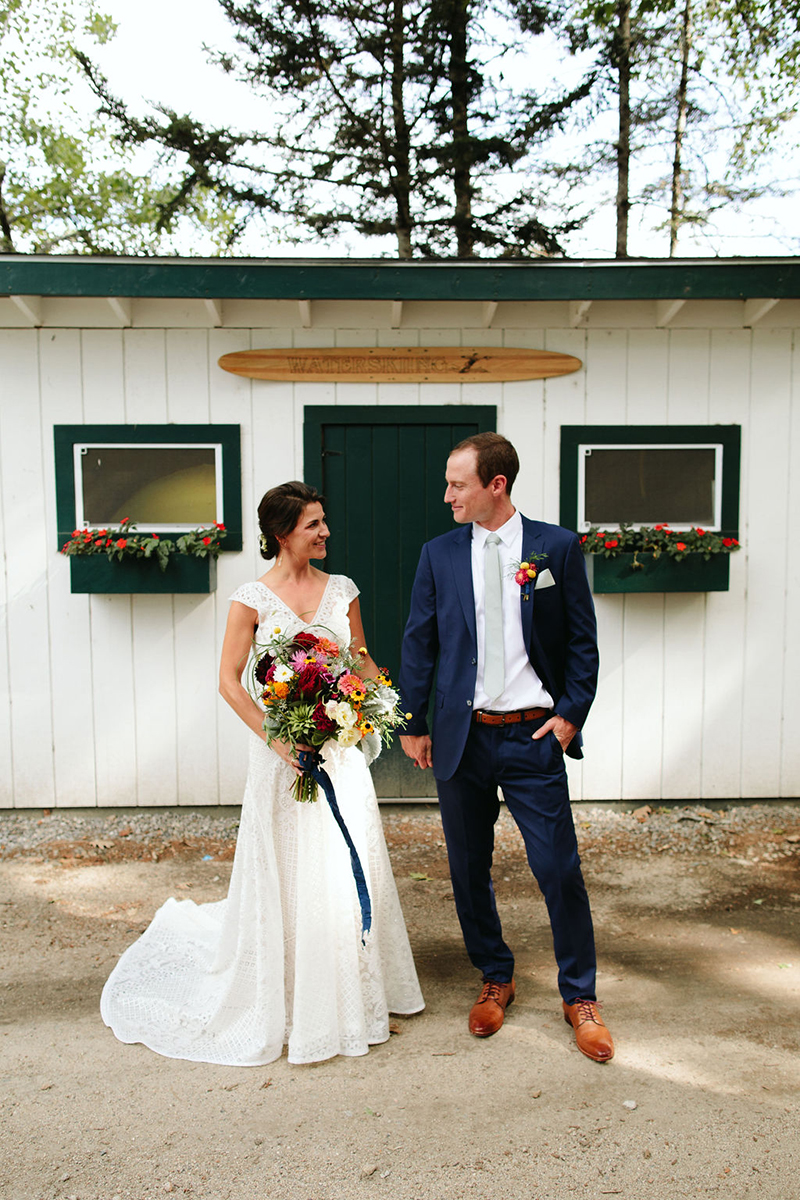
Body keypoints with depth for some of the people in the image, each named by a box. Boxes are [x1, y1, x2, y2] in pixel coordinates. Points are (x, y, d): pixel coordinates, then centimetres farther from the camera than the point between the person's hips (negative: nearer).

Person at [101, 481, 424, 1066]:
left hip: (340, 748, 4)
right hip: (284, 750, -3)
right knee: (286, 871, 7)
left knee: (351, 867, 9)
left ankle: (352, 991, 30)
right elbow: (230, 679, -7)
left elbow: (363, 662, 11)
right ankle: (284, 1000, 30)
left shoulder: (342, 590, 5)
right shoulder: (253, 599, -6)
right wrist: (275, 739, -16)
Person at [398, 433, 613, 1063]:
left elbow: (583, 641, 2)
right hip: (461, 736, 3)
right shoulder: (439, 554, 3)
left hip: (533, 735, -2)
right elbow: (419, 644, 6)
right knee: (469, 868, 13)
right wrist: (413, 725, 3)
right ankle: (495, 980, 35)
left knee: (560, 868, 2)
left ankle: (580, 997, 24)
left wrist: (570, 715, -6)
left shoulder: (558, 547, -2)